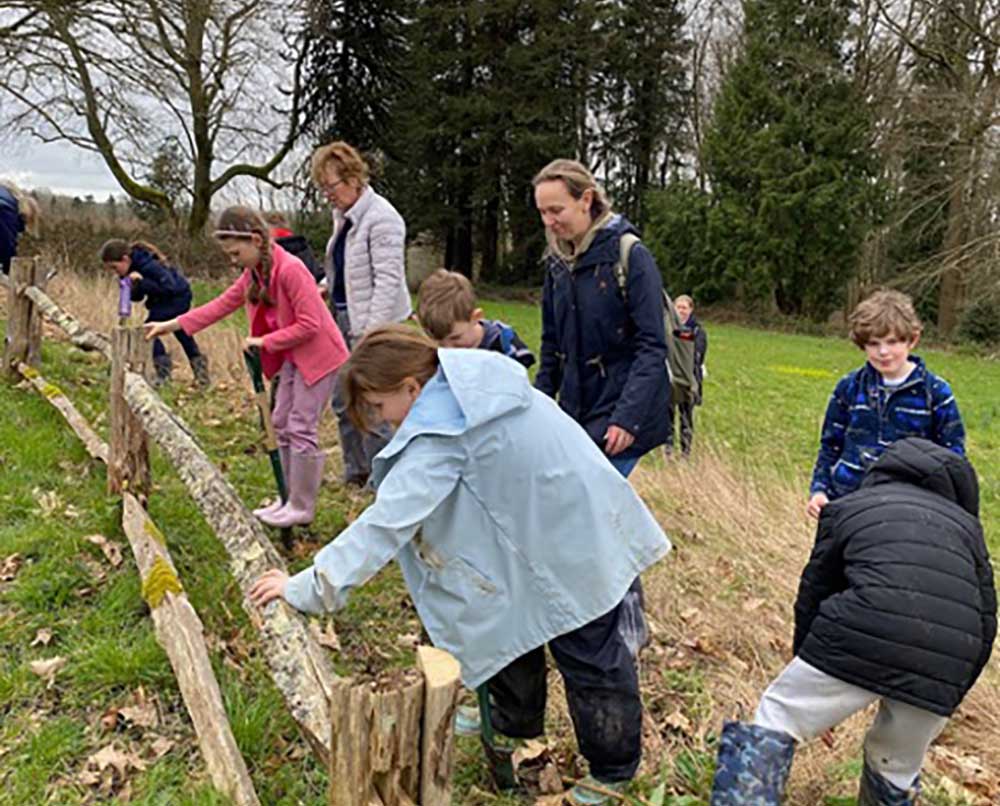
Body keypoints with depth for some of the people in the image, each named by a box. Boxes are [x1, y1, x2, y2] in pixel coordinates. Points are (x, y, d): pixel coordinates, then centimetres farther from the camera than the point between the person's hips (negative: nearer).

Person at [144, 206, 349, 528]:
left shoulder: (290, 269, -24)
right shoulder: (254, 273, 4)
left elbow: (309, 324, -24)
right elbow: (222, 304, 7)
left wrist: (265, 341, -19)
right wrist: (172, 325, 3)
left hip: (318, 355, -9)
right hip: (292, 357, 9)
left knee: (301, 427, -7)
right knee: (281, 423, 12)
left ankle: (302, 508, 5)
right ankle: (291, 499, 22)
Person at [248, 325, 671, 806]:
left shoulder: (441, 433, -27)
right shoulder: (468, 379, -1)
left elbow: (385, 522, -30)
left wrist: (306, 587, -24)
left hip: (581, 549, -10)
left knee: (591, 660, 10)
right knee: (511, 623, 24)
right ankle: (514, 721, 48)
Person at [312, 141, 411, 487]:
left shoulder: (381, 218, -17)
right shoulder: (343, 214, 12)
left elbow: (388, 280, -22)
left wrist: (372, 332, -24)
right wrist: (326, 287, 10)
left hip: (373, 325, -10)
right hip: (343, 317, 10)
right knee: (343, 400, 15)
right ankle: (356, 471, 30)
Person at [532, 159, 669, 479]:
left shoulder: (631, 257, -11)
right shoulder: (557, 261, 8)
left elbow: (652, 347, -15)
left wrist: (628, 416, -23)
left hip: (620, 409, -6)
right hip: (576, 411, 6)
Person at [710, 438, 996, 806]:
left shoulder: (848, 507, 23)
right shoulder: (966, 522, 30)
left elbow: (812, 596, 22)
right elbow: (985, 617, 25)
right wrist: (952, 691, 35)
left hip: (865, 638, -3)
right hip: (947, 662, 4)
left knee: (775, 720, 14)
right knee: (896, 771, 26)